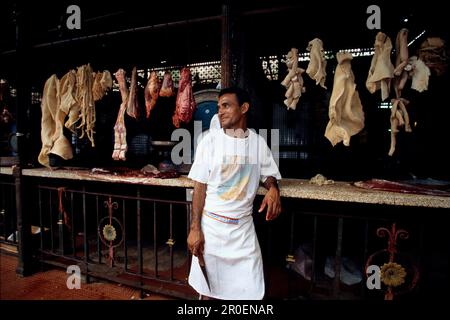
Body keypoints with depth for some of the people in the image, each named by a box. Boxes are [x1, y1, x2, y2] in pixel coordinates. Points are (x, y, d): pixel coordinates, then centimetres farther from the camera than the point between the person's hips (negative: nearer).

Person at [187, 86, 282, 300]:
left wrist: (273, 189, -13)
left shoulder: (258, 142, 0)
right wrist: (195, 228, -10)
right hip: (211, 225, -1)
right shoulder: (210, 140, -6)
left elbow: (269, 175, 11)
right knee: (209, 289, 13)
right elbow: (200, 186, -6)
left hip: (243, 227, 2)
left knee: (251, 291, 7)